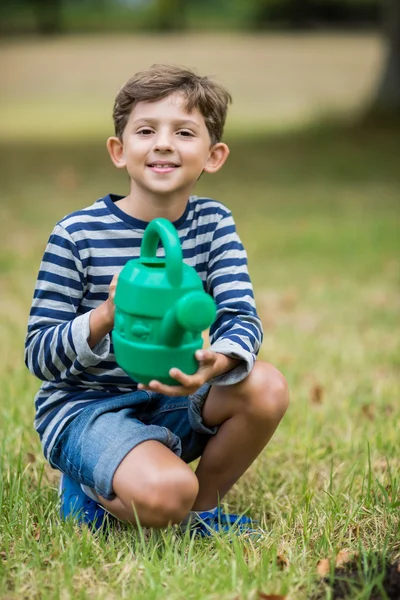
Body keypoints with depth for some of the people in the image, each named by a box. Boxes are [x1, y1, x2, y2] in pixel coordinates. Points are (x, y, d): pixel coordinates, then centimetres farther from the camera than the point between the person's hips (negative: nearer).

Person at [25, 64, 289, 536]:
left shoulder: (213, 225, -2)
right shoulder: (77, 236, -14)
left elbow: (242, 317, -13)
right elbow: (39, 356, -14)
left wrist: (215, 363, -38)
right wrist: (108, 314, -33)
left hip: (172, 398, 5)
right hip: (84, 406, -5)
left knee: (266, 387, -23)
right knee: (165, 496, -32)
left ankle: (203, 506, 2)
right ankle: (93, 492, 4)